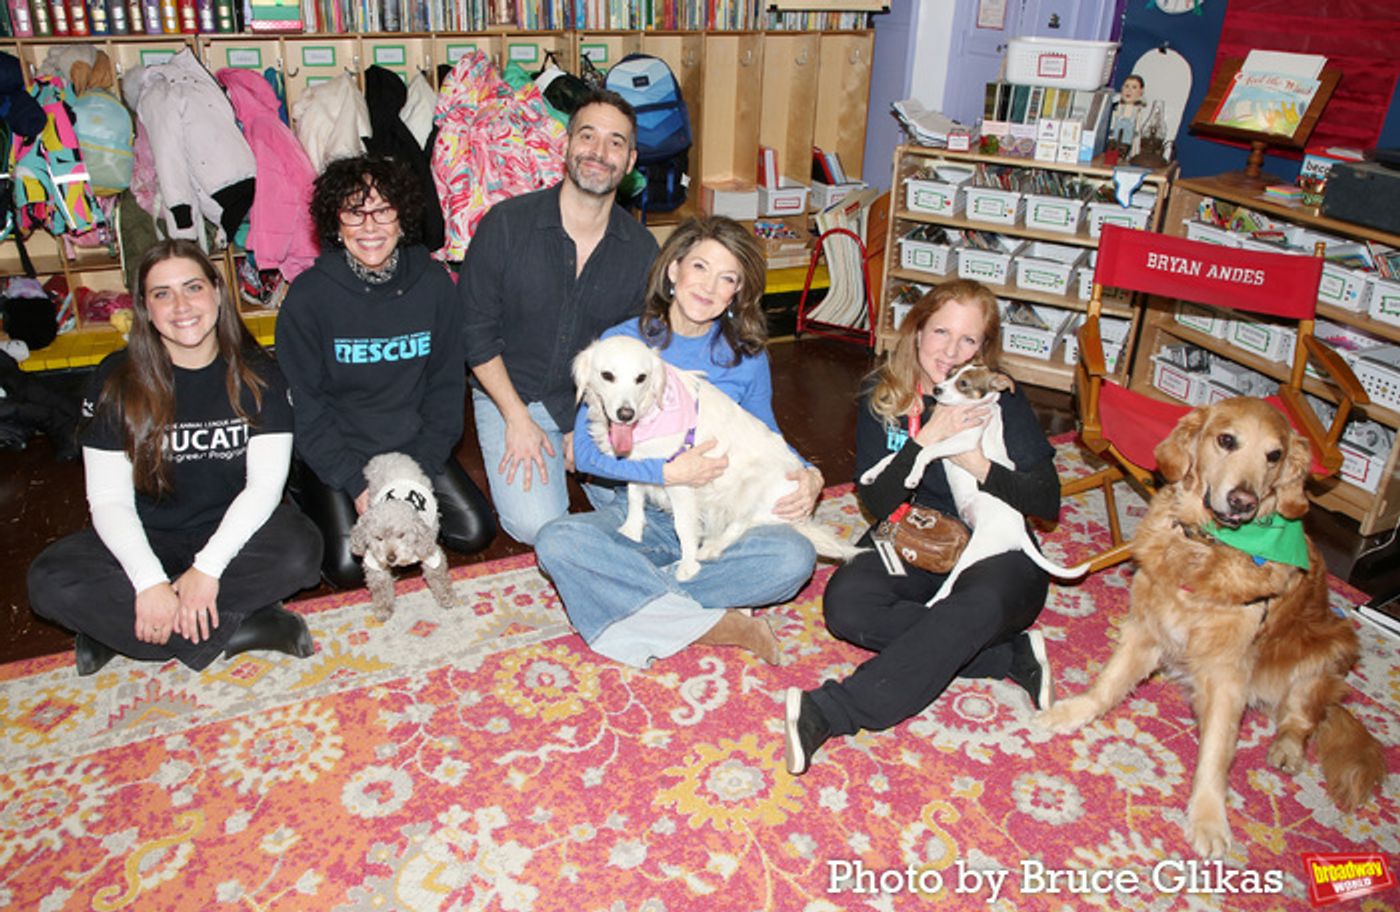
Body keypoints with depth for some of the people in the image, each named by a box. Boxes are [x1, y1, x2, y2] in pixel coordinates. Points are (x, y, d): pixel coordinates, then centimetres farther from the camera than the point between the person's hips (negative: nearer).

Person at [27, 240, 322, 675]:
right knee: (49, 581, -25)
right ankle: (238, 630, -26)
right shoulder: (116, 381, -5)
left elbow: (265, 484, -12)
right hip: (149, 540, 1)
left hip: (234, 531, -1)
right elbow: (108, 499, -9)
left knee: (299, 551, -32)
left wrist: (208, 566, -24)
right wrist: (150, 582, -25)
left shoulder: (256, 375, -5)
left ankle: (118, 628, -21)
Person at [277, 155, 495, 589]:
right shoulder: (309, 295, -14)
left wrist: (420, 471, -10)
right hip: (336, 453, -2)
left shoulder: (433, 284, -7)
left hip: (414, 445, 3)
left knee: (474, 532, -8)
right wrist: (355, 484, -17)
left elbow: (446, 385, -1)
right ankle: (308, 495, 16)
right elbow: (303, 406, -10)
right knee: (349, 567, -14)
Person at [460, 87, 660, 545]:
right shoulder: (506, 224, -13)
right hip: (511, 393, -2)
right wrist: (517, 419, -12)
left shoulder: (641, 249, -6)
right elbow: (475, 330, -8)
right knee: (536, 524, -18)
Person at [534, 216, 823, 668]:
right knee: (557, 541, -31)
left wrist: (809, 475, -4)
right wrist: (670, 473, -20)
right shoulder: (622, 342, -4)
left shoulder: (746, 355, 2)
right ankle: (718, 625, -26)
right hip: (636, 515, -1)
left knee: (793, 557, -27)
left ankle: (627, 598, -23)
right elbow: (586, 450, -8)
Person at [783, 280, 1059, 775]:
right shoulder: (881, 400, 0)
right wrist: (929, 438, -22)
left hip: (996, 553, -2)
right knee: (845, 602, -27)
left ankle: (828, 711, -41)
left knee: (977, 607, -38)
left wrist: (980, 465, -22)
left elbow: (1048, 502, -6)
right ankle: (1011, 655, -21)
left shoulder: (1000, 401, -5)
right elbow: (877, 503, -9)